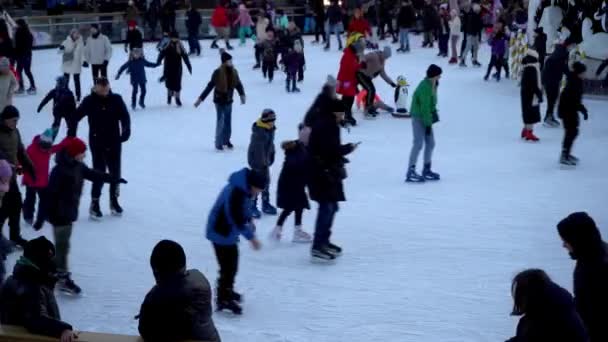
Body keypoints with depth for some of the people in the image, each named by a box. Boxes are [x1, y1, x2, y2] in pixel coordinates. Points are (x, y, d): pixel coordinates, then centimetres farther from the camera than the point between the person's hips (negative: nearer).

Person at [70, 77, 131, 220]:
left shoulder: (116, 99, -5)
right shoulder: (90, 101, -9)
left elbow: (125, 116, 1)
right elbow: (75, 117, -4)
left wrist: (126, 131, -14)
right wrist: (71, 136, -9)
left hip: (114, 142, 3)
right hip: (97, 143, -3)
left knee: (115, 172, 12)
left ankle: (114, 200, 30)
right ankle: (94, 204, 6)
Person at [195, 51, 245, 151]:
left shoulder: (234, 72, -4)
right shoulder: (218, 73, -18)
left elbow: (238, 84, 5)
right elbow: (210, 86, -13)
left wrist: (242, 94, -12)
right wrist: (200, 98, -13)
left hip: (228, 100, 5)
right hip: (219, 100, -5)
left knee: (228, 121, 13)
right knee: (220, 121, -7)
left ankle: (226, 140, 29)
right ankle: (218, 143, 4)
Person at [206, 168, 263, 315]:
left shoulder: (242, 188, -2)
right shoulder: (236, 193, -32)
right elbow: (236, 219, -29)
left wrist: (249, 219, 2)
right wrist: (251, 237, -23)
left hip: (228, 232, 10)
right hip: (222, 234, -10)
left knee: (232, 264, 23)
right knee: (228, 267, -5)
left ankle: (227, 291, 40)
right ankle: (224, 299, 5)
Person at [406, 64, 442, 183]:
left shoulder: (433, 85, 7)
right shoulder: (425, 87, -23)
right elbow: (425, 107, -23)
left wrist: (434, 115, 7)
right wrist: (428, 124, -20)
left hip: (426, 117, 10)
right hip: (419, 118, -10)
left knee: (430, 143, 13)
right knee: (418, 143, -12)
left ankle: (426, 170, 23)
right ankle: (410, 173, -12)